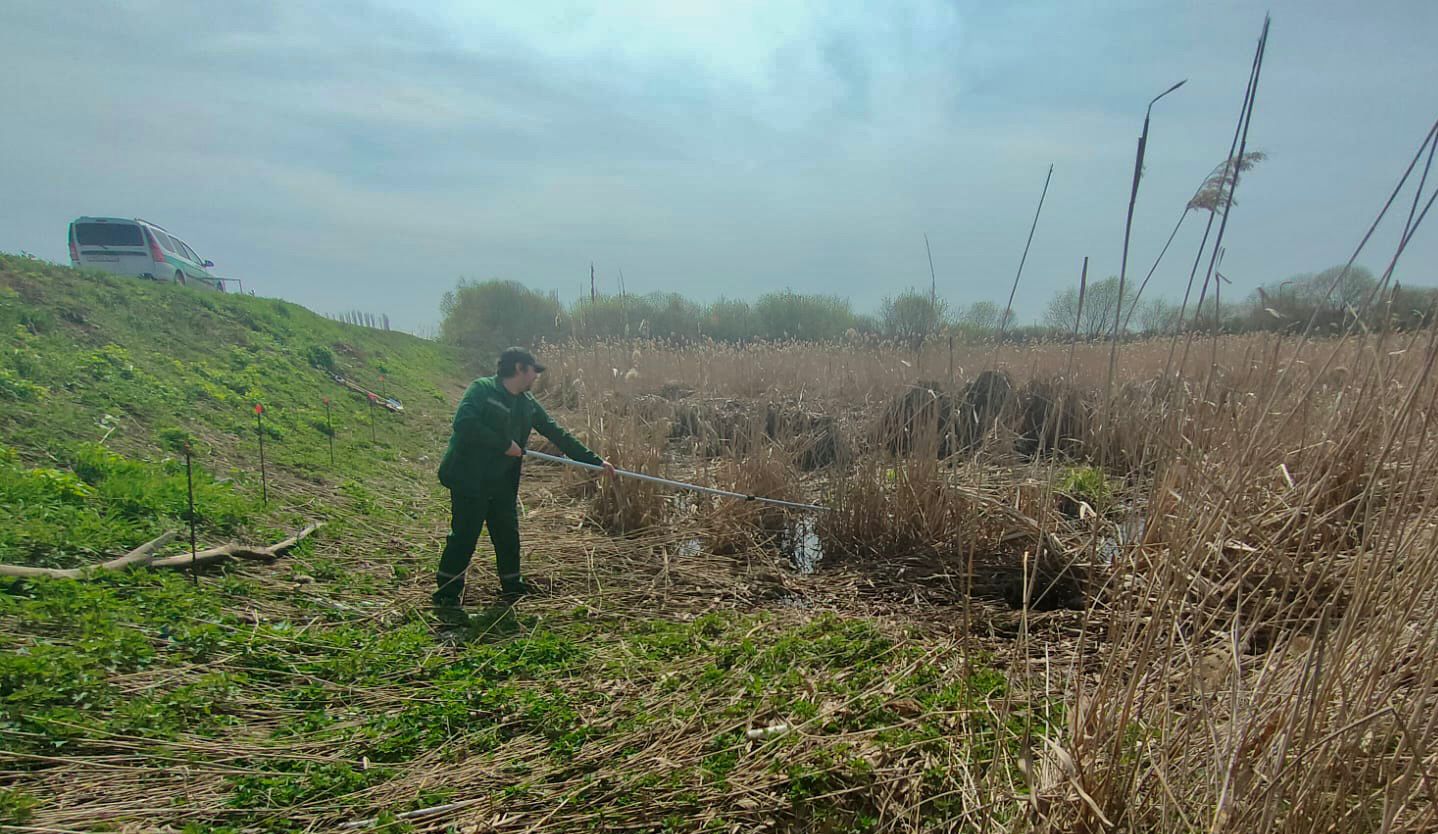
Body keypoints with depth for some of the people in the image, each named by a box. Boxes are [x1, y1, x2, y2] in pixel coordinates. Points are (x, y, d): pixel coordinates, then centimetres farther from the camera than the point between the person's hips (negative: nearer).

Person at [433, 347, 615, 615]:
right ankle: (446, 594, 12)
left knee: (508, 533, 14)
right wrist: (504, 445, -21)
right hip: (469, 479, -7)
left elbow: (559, 435, 9)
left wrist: (596, 461, 6)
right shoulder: (482, 389, -11)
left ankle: (512, 585, 31)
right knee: (464, 536, -2)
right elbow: (463, 422, -25)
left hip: (502, 482, 7)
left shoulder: (528, 404, 8)